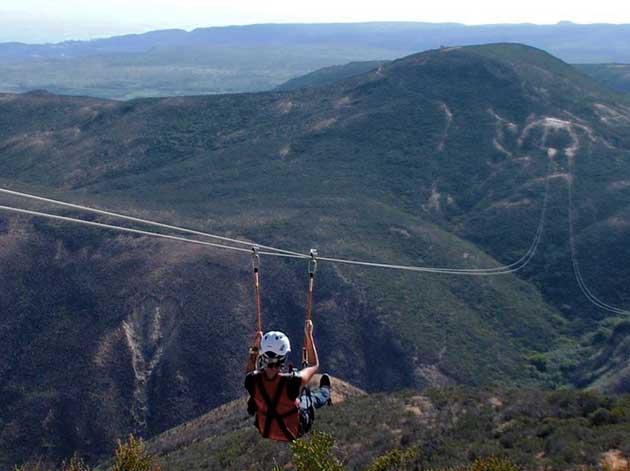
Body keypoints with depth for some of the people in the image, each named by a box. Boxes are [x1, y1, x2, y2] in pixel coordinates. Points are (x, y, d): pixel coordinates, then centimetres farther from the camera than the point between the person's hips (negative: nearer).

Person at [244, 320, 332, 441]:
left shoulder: (252, 381, -29)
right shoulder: (294, 381, -37)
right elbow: (315, 365, -13)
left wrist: (255, 346, 2)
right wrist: (309, 335, -8)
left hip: (265, 431, 2)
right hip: (294, 432, -2)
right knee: (313, 397, 27)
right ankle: (325, 392, 62)